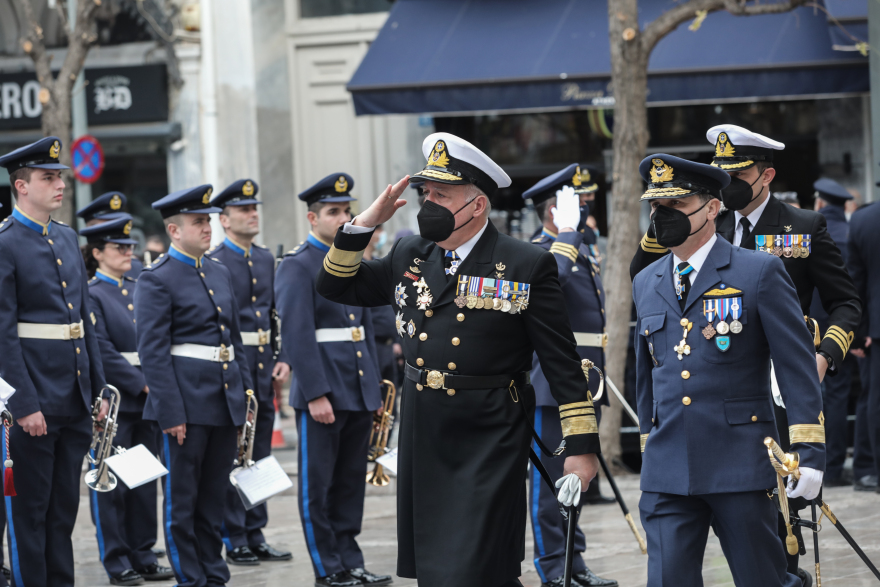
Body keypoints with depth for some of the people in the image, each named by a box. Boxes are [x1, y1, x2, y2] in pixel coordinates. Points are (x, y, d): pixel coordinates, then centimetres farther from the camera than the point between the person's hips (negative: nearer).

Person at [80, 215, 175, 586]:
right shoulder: (90, 296, -6)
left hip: (146, 401, 6)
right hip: (112, 402, -6)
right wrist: (142, 385, -17)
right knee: (111, 485, -1)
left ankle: (143, 556, 16)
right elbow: (102, 353, -13)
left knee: (145, 482, 8)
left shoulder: (140, 291, 14)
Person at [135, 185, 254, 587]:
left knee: (215, 497, 12)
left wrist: (246, 390, 12)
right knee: (182, 498, 0)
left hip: (225, 402, 7)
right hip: (187, 403, -7)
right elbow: (153, 352, -13)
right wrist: (171, 413, -17)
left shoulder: (220, 273, 14)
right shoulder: (157, 280, -9)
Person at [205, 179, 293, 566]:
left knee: (260, 457, 10)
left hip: (263, 371, 7)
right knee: (231, 459, -1)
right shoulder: (212, 264, -9)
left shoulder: (266, 260, 13)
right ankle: (235, 542, 4)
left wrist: (283, 358, 6)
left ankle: (255, 537, 17)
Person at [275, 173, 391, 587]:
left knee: (351, 483, 11)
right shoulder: (297, 266, -9)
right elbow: (297, 335, -15)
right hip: (322, 393, -7)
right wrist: (316, 394, -20)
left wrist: (374, 389, 15)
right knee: (318, 485, 0)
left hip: (359, 393, 7)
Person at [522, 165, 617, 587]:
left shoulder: (583, 254, 18)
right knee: (551, 481, -2)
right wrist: (567, 232, -24)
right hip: (551, 388, -9)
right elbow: (551, 275, -36)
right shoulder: (535, 251, -11)